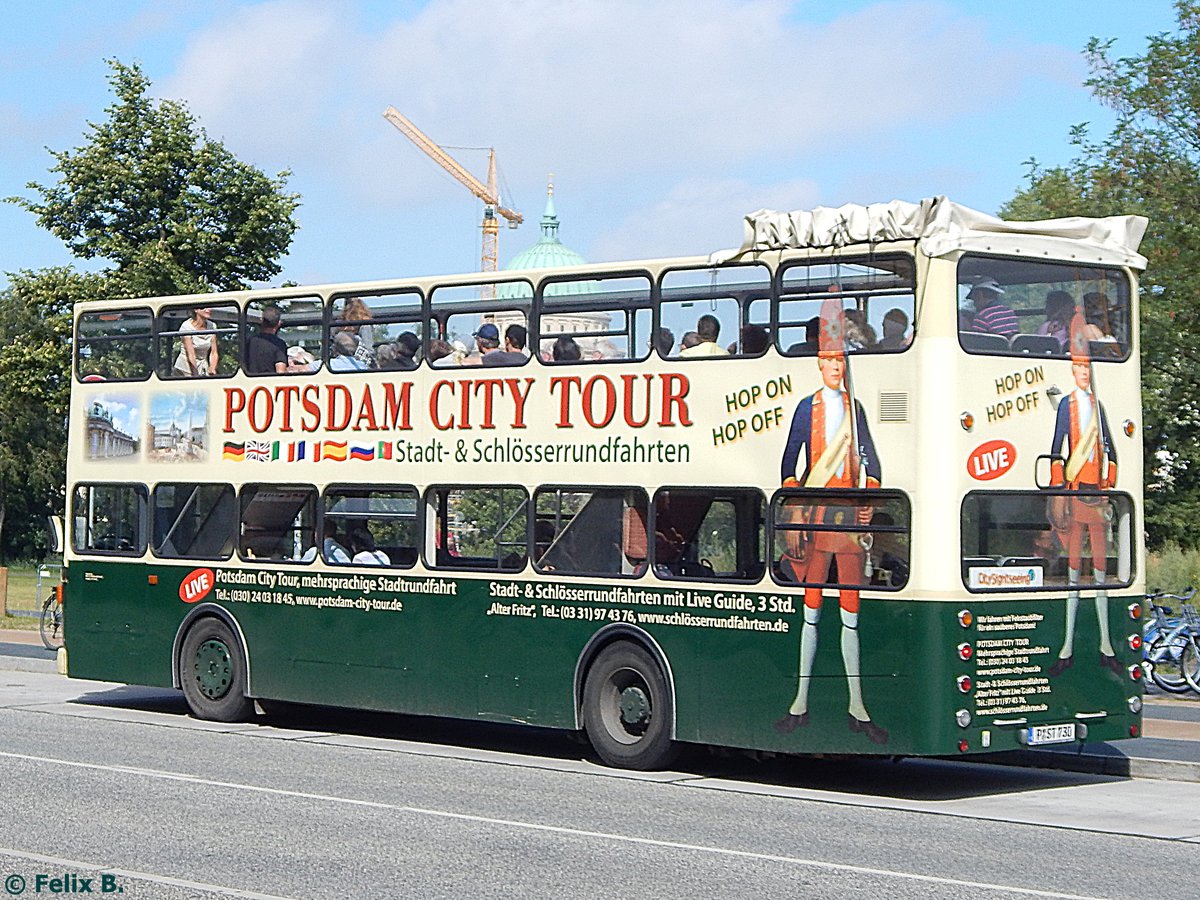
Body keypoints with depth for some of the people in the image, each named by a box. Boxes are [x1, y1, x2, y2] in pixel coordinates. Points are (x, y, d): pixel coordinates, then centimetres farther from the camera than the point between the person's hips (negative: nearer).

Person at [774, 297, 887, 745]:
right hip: (814, 510, -2)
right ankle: (801, 703, 3)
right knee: (812, 607, -1)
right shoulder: (807, 407, 5)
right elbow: (789, 462, 2)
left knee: (851, 611, 3)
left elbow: (870, 460, 16)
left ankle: (857, 707, 7)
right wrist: (793, 516, -6)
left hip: (849, 509, 2)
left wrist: (869, 502, 2)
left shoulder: (855, 407, 13)